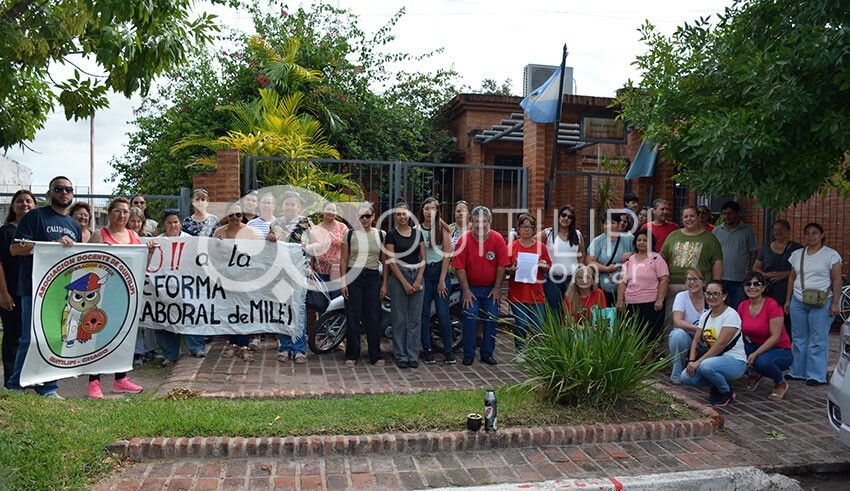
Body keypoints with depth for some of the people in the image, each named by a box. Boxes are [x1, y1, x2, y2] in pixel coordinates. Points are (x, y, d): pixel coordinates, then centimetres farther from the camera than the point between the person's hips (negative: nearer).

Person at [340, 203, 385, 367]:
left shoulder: (380, 235, 7)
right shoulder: (350, 234, 4)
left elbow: (385, 261, 7)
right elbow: (343, 260, 4)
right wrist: (343, 282, -4)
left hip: (373, 278, 1)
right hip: (353, 277, -1)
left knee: (374, 317, 3)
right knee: (353, 316, 1)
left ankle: (376, 355, 13)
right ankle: (352, 355, 11)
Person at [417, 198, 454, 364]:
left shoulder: (443, 229, 0)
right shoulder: (416, 229, 4)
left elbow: (447, 255, -3)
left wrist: (442, 280, -8)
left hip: (440, 271, -1)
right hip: (422, 272, 1)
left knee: (443, 313, -3)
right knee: (424, 313, 4)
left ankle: (448, 350, 9)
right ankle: (427, 350, 13)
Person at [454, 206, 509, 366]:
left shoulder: (497, 239, -8)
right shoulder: (464, 240, -12)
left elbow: (502, 265, -5)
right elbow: (460, 267, -11)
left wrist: (497, 288, -6)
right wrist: (466, 291, -12)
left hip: (491, 288, 2)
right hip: (471, 288, -1)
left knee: (491, 320, 4)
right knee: (470, 319, -8)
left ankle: (487, 354, 19)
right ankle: (468, 354, 7)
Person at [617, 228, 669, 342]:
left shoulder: (656, 258, 0)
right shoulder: (629, 260, 14)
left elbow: (664, 279, -6)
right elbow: (623, 282, 14)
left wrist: (659, 300, -13)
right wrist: (620, 300, 7)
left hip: (651, 304, -4)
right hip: (631, 304, 4)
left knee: (651, 336, -3)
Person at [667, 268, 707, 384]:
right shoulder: (681, 296, -8)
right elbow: (677, 322, -22)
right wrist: (700, 328, -33)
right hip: (683, 339, -1)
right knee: (679, 334, -35)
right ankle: (677, 375, -16)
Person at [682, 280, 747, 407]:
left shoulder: (731, 315, -14)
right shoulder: (705, 315, 9)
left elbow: (721, 344, -23)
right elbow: (696, 340, 5)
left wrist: (698, 361, -26)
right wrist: (691, 361, -12)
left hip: (735, 362, -6)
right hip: (713, 358, 6)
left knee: (706, 366, -37)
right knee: (686, 377, -17)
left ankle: (726, 392, -6)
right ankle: (717, 386, 10)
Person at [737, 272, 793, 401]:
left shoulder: (772, 305, -18)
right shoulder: (742, 306, -1)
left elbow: (775, 337, -22)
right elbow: (740, 329, 9)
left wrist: (755, 354, -27)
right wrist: (744, 336, -15)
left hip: (779, 350, -5)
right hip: (755, 346, 5)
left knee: (762, 362, -37)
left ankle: (781, 383, 0)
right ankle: (754, 373, 5)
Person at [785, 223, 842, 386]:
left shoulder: (831, 254, -2)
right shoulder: (797, 254, 12)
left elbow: (837, 280, -5)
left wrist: (835, 303, -10)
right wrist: (788, 300, 14)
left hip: (821, 303, -5)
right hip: (798, 301, 5)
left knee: (818, 341, -3)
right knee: (798, 338, 9)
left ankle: (817, 376, 4)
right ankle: (797, 372, 18)